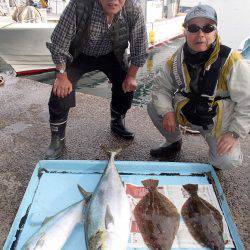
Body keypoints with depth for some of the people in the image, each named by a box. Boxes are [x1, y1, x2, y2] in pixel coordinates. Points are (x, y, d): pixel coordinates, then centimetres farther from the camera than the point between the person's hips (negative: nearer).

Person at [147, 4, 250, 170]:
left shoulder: (231, 61, -21)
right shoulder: (176, 59, -7)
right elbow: (161, 87, 1)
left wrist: (234, 134, -21)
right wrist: (167, 112, -17)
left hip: (218, 125, -4)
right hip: (185, 115, 4)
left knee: (227, 161, -25)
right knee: (153, 106, -10)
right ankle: (174, 143, 14)